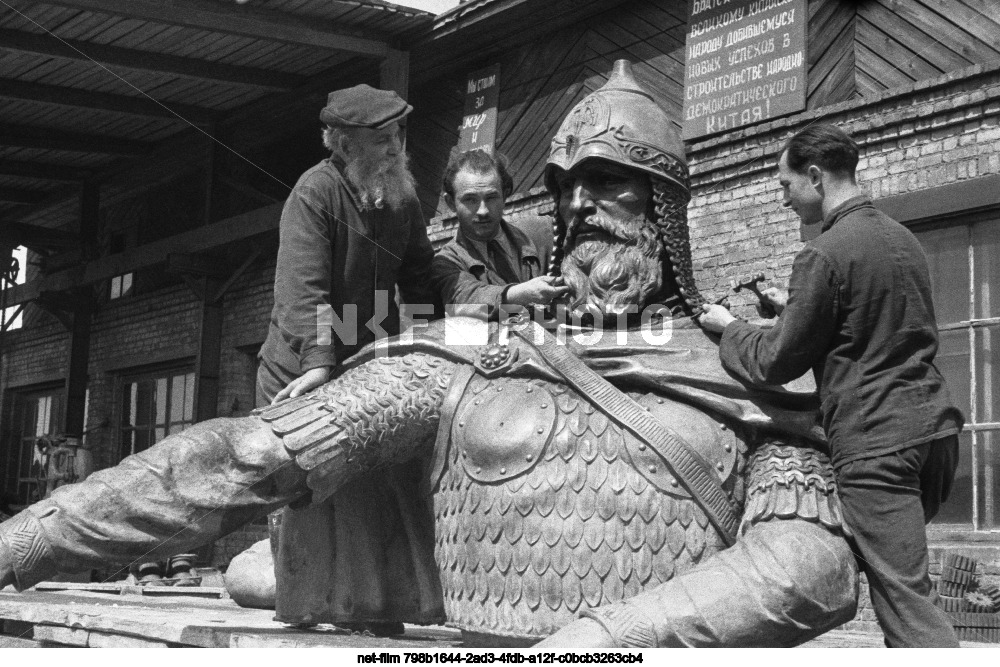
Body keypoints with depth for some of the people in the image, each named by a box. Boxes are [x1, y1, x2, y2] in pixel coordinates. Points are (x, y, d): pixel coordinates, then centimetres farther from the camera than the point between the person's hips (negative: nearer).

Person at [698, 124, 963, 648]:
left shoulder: (824, 255, -12)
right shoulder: (902, 237, 15)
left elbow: (775, 363, -7)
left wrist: (728, 326, 11)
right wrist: (794, 308, 23)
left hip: (875, 442, -8)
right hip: (933, 425, 9)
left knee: (906, 598, -9)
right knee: (901, 577, 21)